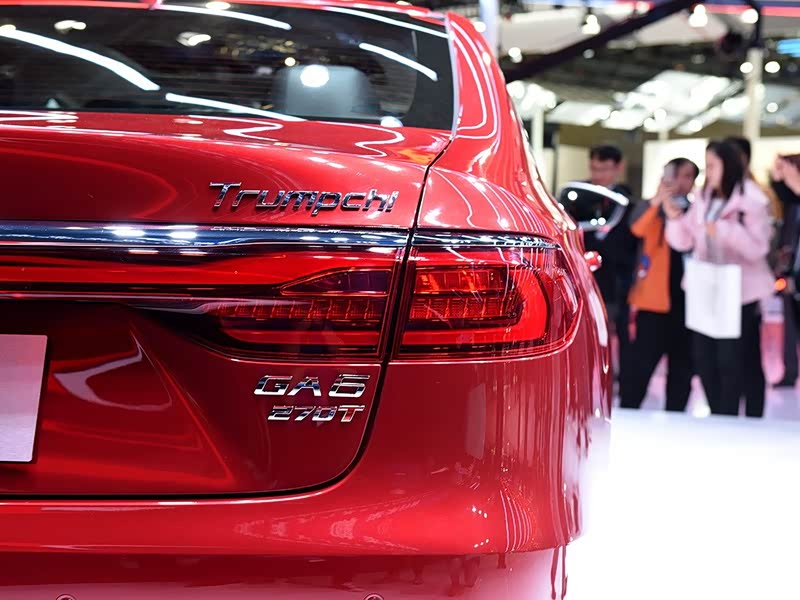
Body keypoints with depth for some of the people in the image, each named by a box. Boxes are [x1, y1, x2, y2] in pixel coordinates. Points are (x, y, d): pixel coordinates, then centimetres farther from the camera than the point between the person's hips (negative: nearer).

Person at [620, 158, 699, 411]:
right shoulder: (653, 207, 1)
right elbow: (638, 229, -21)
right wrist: (657, 201, -37)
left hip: (687, 297, 4)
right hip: (655, 297, -4)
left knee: (682, 364, 6)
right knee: (642, 361, -7)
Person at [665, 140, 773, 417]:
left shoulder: (751, 201, -7)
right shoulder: (702, 200, 10)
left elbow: (757, 248, -14)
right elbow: (684, 242, 10)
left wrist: (724, 230, -24)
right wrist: (675, 219, -7)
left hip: (740, 293, -6)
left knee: (730, 362, -4)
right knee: (704, 360, 7)